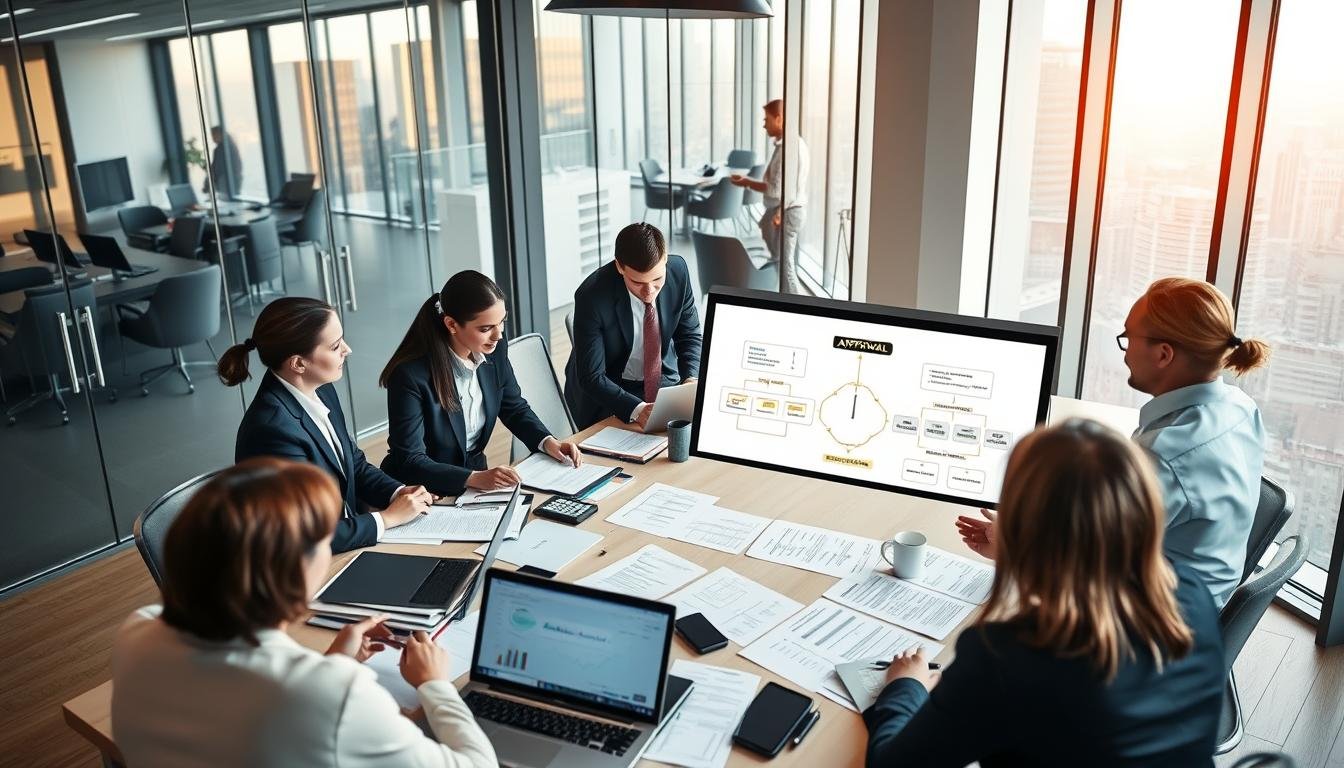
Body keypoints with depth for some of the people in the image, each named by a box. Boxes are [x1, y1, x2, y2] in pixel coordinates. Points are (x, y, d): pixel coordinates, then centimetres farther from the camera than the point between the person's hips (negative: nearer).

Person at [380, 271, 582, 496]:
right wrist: (475, 479, -31)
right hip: (423, 493, -6)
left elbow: (515, 408, 10)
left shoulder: (494, 349, -6)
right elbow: (411, 462, -20)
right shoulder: (411, 375, -23)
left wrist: (549, 443, -6)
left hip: (476, 471, 6)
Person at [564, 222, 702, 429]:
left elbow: (689, 334, 0)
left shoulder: (678, 270, -15)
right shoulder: (591, 297, -28)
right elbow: (592, 377, -24)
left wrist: (691, 379, -20)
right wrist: (637, 410, -39)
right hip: (607, 390, -4)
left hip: (664, 378, 4)